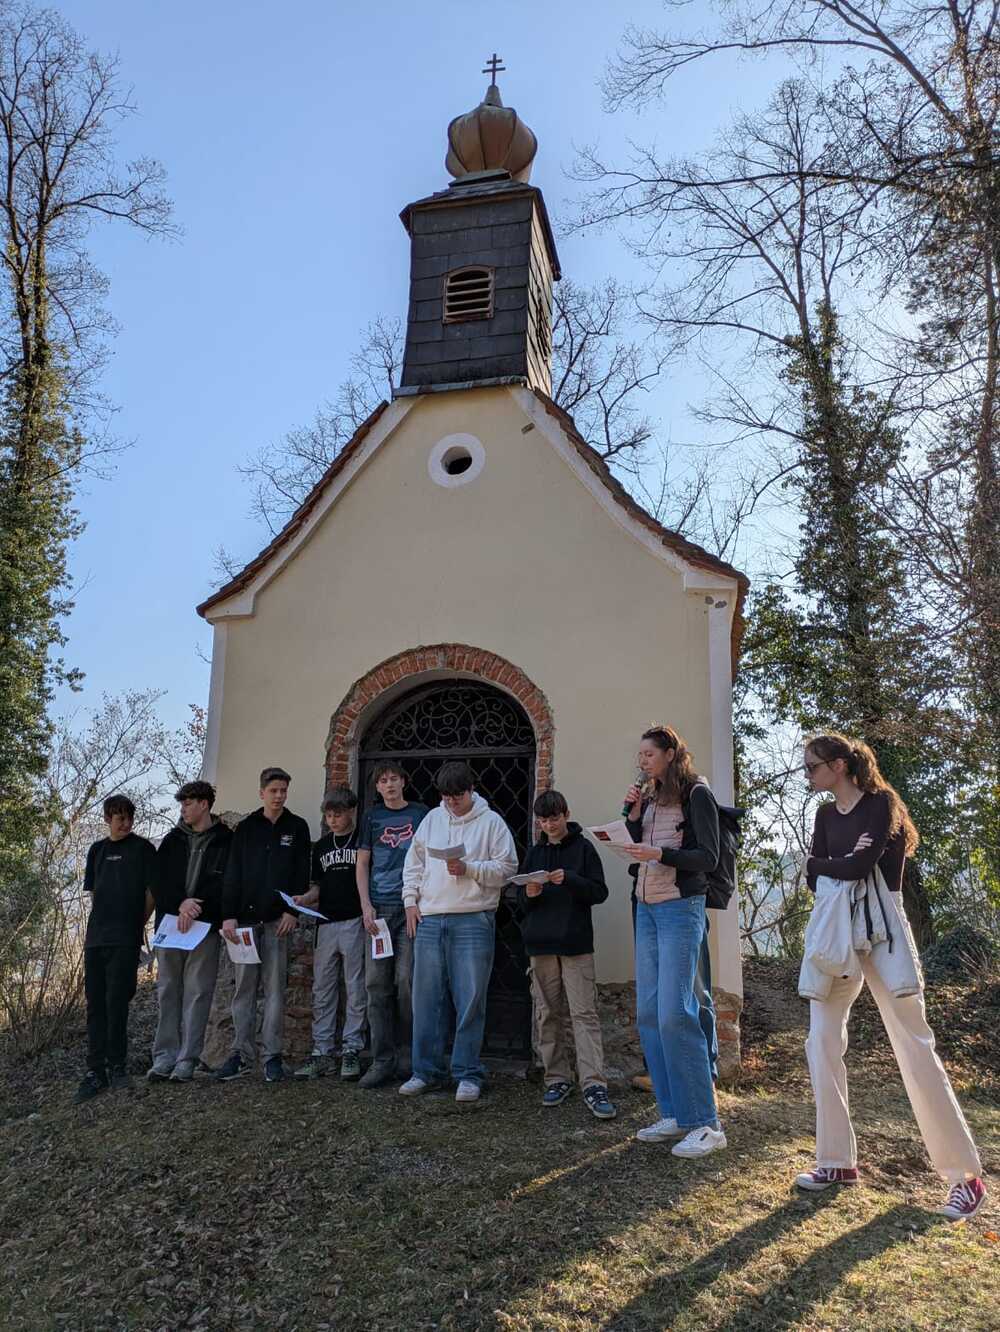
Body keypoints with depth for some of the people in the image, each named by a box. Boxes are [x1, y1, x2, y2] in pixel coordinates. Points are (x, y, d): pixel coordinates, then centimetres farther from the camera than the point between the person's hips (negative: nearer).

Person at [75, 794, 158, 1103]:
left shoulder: (142, 848, 0)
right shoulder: (97, 850, 14)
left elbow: (152, 891, 0)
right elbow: (93, 893, 18)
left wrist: (138, 924, 2)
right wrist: (102, 923, 10)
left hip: (125, 939, -4)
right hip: (95, 938, 5)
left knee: (117, 1004, -3)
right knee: (95, 1005, 5)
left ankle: (117, 1067, 8)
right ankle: (96, 1071, 10)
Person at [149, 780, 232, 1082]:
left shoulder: (226, 842, 1)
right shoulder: (173, 840, 13)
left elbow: (225, 884, -6)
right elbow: (159, 880, 4)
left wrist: (196, 906, -16)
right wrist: (181, 903, -12)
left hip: (206, 925, -4)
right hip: (169, 922, 4)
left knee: (197, 992, -2)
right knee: (167, 990, 6)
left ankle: (188, 1059, 4)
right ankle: (164, 1057, 13)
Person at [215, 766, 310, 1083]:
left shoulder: (297, 827, 8)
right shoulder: (246, 828, 9)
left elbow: (302, 873, 3)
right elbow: (232, 874, 4)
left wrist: (292, 910, -8)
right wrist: (228, 915, -4)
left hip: (278, 918, -1)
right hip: (245, 917, 1)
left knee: (274, 987, 0)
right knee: (244, 986, 3)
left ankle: (273, 1055, 4)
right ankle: (241, 1054, 8)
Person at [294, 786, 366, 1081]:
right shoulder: (322, 846, 16)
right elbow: (319, 886, 19)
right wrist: (305, 899, -1)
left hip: (355, 923, -5)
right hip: (326, 923, 5)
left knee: (355, 990, 1)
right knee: (322, 990, 7)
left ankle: (351, 1050, 8)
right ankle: (321, 1051, 13)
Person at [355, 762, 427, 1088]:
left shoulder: (421, 814, 8)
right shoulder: (372, 817, 12)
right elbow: (362, 864, 11)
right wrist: (366, 906, -1)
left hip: (412, 907, -2)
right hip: (379, 909, 2)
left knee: (407, 982, -3)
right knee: (377, 984, 0)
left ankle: (406, 1057, 10)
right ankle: (382, 1060, 6)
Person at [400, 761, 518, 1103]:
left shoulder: (491, 822, 0)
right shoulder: (432, 819, 13)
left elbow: (506, 867, -3)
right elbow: (413, 862, 17)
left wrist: (469, 868, -14)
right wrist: (410, 901, 7)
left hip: (473, 920, -4)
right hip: (429, 920, 4)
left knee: (470, 1000, -2)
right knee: (427, 998, 8)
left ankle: (469, 1074, 10)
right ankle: (426, 1071, 19)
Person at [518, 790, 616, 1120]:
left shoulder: (583, 847, 2)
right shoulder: (535, 852, 13)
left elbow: (600, 892, -4)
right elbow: (521, 902, 15)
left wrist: (569, 879, -19)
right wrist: (529, 894, -9)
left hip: (575, 943, -4)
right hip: (540, 943, 4)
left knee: (584, 1013, -8)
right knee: (548, 1014, 8)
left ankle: (594, 1085, -9)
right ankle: (557, 1078, 18)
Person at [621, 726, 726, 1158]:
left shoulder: (696, 794, -5)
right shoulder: (651, 798, 15)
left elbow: (709, 857, -11)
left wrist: (659, 854, -22)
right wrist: (633, 816, 3)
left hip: (680, 907, -8)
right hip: (647, 908, 8)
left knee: (674, 1014, -13)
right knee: (649, 1014, 6)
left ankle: (706, 1124, -5)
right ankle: (675, 1115, 14)